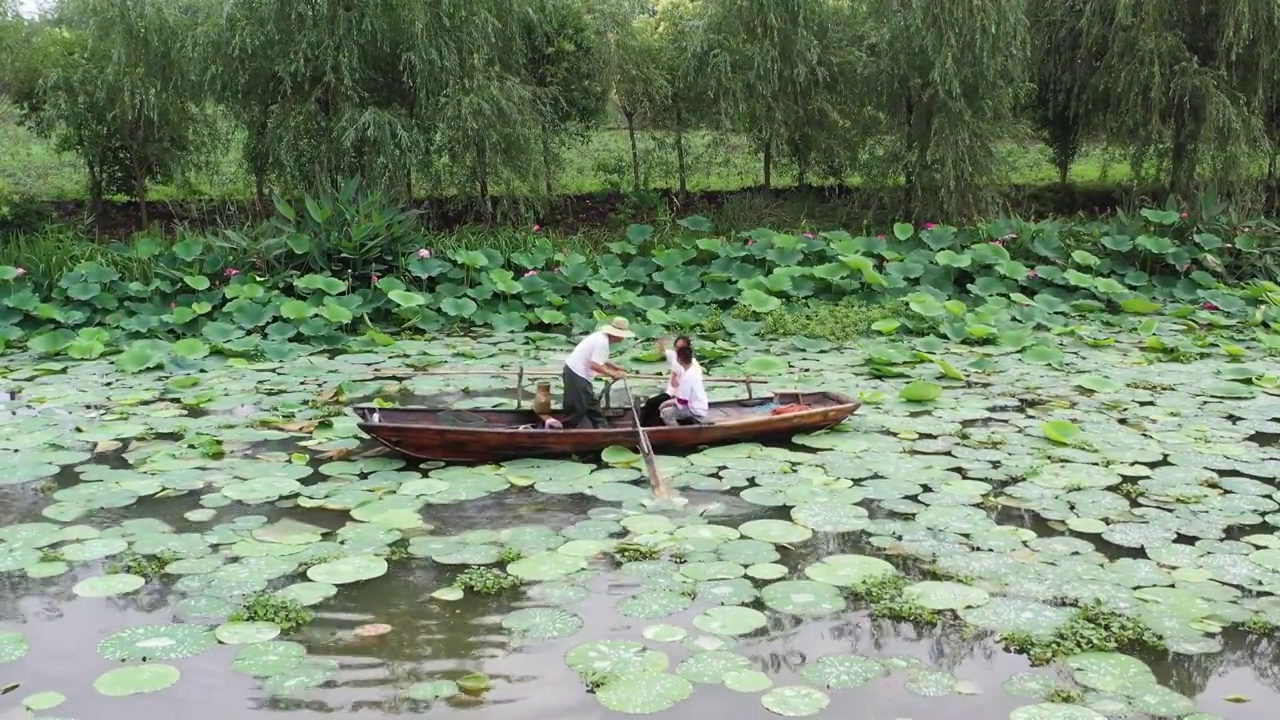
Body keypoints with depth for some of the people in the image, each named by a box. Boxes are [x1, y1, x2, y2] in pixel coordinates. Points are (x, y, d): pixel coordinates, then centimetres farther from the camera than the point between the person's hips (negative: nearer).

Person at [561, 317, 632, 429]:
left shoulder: (601, 336, 9)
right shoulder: (602, 342, -21)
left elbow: (598, 360, 21)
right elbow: (594, 365, -26)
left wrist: (616, 368, 14)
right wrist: (613, 374, -17)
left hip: (576, 370, 10)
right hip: (577, 373, -10)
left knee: (592, 402, 18)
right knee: (578, 408, -3)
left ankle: (601, 427, 28)